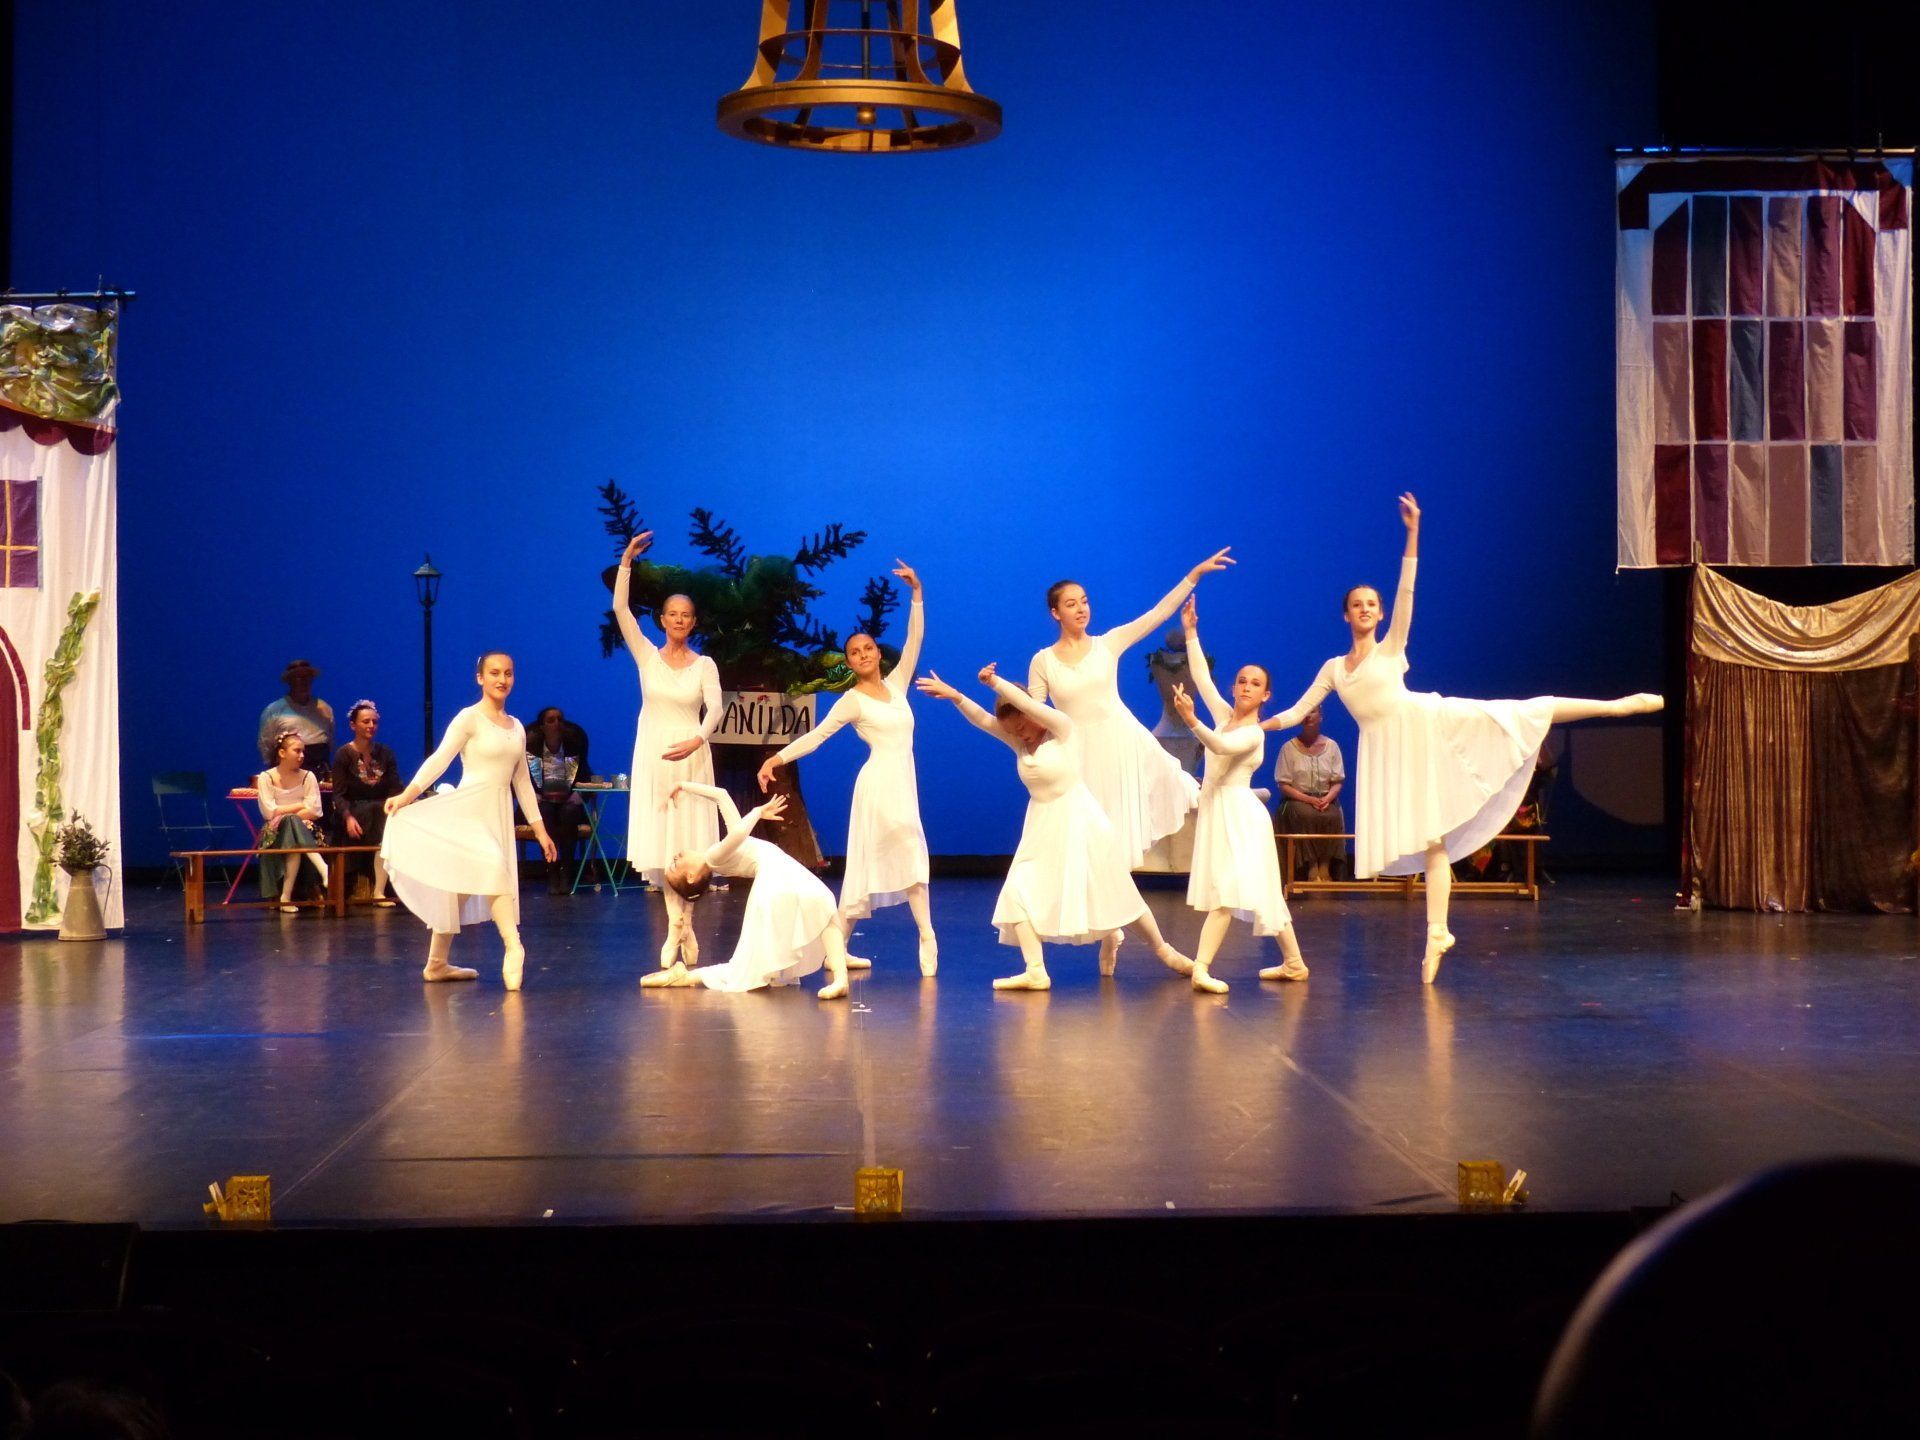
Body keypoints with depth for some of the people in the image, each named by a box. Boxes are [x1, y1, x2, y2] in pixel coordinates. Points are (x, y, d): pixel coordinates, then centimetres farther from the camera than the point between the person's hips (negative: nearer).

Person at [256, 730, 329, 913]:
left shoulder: (307, 776, 9)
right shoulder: (266, 778, 5)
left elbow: (314, 811, -3)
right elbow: (269, 812, -8)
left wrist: (284, 812, -10)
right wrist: (301, 806, -3)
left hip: (304, 831, 2)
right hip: (276, 833, -2)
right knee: (290, 822, -38)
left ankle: (286, 895, -41)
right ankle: (324, 871, -52)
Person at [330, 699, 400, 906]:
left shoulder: (385, 753, 13)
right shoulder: (344, 754, 2)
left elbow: (395, 789, 5)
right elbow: (338, 794, -7)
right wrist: (348, 817, -26)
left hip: (381, 813, 4)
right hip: (355, 814, -4)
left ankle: (379, 892, -32)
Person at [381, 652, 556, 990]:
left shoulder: (517, 728, 14)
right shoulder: (469, 718, -6)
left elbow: (522, 782, 17)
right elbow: (440, 758, -17)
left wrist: (540, 830, 15)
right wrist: (407, 794, -30)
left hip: (499, 815, 6)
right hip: (468, 809, -6)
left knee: (463, 887, 10)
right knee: (493, 870, -25)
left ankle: (437, 963, 17)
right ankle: (513, 948, -33)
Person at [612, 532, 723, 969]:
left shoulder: (704, 665, 2)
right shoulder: (647, 655, 4)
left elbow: (715, 707, -9)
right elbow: (620, 610, -5)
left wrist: (698, 739, -27)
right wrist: (626, 563, -12)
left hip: (690, 756, -1)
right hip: (652, 755, 1)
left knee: (689, 841, -5)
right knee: (658, 842, -2)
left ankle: (680, 925, 2)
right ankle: (680, 925, 5)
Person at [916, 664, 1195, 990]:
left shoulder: (1061, 727, -14)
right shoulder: (1017, 740, 0)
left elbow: (1028, 705, -31)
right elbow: (982, 719, -13)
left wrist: (995, 682, -34)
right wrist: (955, 696, -27)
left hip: (1079, 822, -5)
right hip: (1043, 828, 5)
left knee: (1116, 894, 7)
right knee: (1019, 893, -11)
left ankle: (1163, 949, 26)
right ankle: (1036, 971, -11)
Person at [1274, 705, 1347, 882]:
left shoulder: (1331, 746, 8)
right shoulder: (1289, 748, 1)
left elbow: (1338, 781, 6)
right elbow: (1284, 785, -3)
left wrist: (1328, 798, -17)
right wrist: (1308, 799, -18)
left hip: (1325, 799, 2)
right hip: (1297, 799, -2)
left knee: (1333, 816, -32)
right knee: (1306, 815, -36)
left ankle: (1325, 866, -23)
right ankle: (1312, 866, -27)